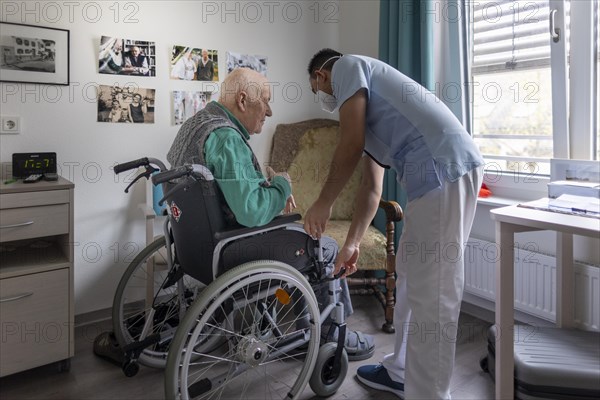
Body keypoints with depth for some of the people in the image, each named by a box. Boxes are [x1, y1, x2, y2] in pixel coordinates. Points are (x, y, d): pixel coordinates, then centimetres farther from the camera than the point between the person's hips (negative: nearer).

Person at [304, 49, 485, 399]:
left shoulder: (347, 66, 7)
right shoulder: (366, 106, 32)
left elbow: (351, 147, -6)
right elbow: (372, 187, 29)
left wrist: (323, 204, 6)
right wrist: (352, 244, 31)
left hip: (442, 168, -10)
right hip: (444, 170, 10)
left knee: (432, 294, -5)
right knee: (411, 274, 18)